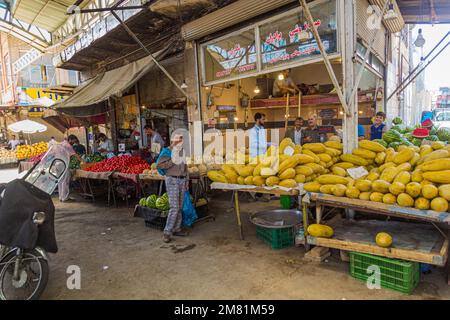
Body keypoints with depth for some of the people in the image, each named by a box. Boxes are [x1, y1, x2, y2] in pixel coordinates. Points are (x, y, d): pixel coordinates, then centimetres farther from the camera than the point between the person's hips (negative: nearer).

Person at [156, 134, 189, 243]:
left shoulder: (182, 151, 11)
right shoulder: (168, 151, -9)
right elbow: (159, 165, -17)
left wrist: (186, 181, 16)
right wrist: (172, 162, -20)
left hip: (181, 180, 7)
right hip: (172, 180, -7)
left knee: (179, 207, 10)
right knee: (174, 207, -12)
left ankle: (176, 229, 22)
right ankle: (167, 232, -3)